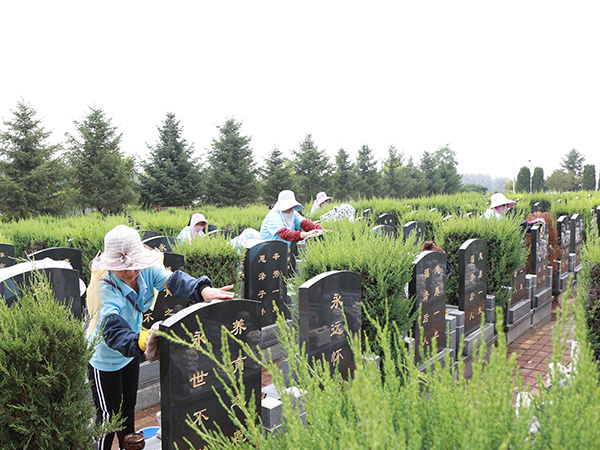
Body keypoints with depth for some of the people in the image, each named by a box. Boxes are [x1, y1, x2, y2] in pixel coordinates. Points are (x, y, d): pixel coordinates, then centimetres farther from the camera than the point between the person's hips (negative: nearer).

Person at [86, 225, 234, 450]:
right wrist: (140, 341, -68)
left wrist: (203, 290, -58)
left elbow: (172, 280, -37)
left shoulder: (146, 269, -20)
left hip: (131, 354, 6)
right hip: (104, 357, -6)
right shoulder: (105, 287, -35)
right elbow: (113, 329, -48)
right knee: (108, 416, 6)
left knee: (129, 405, 23)